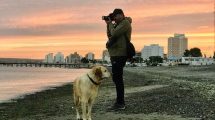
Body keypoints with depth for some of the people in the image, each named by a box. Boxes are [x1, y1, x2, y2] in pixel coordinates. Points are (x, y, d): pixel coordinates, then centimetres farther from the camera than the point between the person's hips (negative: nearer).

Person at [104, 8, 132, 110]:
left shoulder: (125, 23, -9)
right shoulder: (119, 24, 21)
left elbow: (114, 34, -19)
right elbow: (109, 35, 22)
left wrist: (110, 24, -4)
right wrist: (108, 25, 10)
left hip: (119, 55, -11)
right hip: (115, 54, 11)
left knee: (117, 78, -12)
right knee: (117, 79, 14)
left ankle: (120, 103, -11)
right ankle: (120, 102, 21)